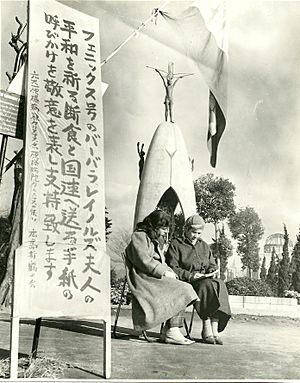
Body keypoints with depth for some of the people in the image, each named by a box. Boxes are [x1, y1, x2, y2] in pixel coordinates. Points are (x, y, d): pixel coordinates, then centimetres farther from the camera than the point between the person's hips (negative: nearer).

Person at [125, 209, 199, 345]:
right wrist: (164, 273, -15)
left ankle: (168, 330, -20)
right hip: (144, 279, -8)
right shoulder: (139, 236, -3)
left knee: (183, 289, -17)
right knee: (178, 290, -24)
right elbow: (144, 261, -14)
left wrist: (171, 273, 5)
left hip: (158, 277, 8)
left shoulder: (158, 241, 26)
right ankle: (172, 332, -20)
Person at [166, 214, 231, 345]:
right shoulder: (176, 245, 6)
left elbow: (212, 265, 20)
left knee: (219, 285, -28)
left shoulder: (204, 246, 24)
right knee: (207, 286, -34)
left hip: (206, 280, 5)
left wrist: (211, 272, -4)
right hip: (185, 283, -4)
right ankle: (207, 329, -34)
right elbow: (172, 268, -4)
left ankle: (215, 328, -33)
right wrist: (190, 276, -17)